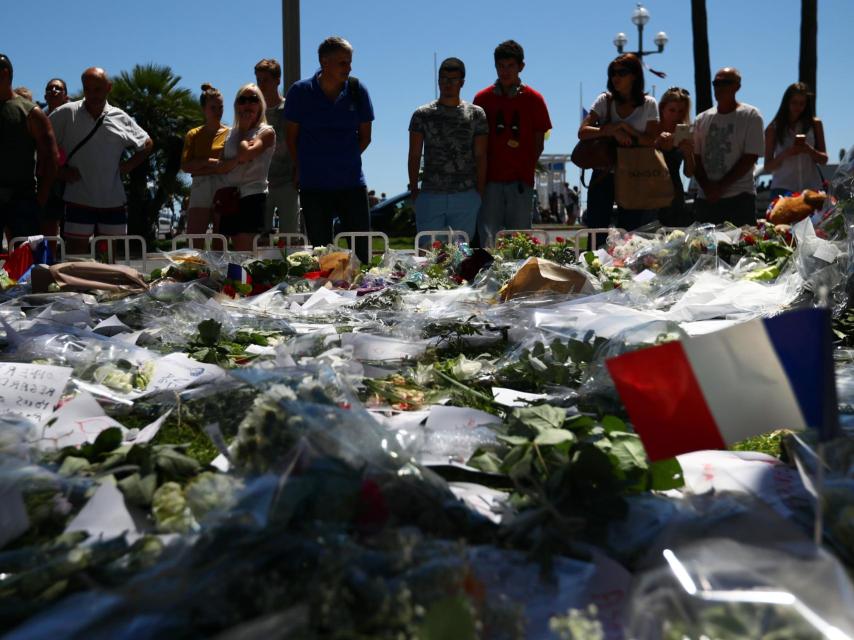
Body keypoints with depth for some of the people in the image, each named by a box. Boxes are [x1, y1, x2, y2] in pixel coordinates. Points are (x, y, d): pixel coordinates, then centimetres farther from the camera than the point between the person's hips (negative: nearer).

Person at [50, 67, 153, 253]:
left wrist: (128, 165, 5)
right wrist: (59, 170, -4)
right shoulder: (66, 114, -2)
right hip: (78, 201, -2)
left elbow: (147, 145, 17)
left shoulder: (121, 118, 5)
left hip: (113, 202, 2)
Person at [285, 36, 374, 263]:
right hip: (313, 184, -1)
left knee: (363, 250, 1)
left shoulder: (357, 90, 2)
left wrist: (345, 160, 7)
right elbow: (292, 135, 7)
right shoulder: (300, 91, -2)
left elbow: (365, 136, 10)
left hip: (352, 182, 1)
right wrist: (301, 168, 9)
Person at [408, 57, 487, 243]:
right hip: (430, 195, 0)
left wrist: (480, 192, -2)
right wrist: (414, 190, -1)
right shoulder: (422, 115, 7)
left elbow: (480, 156, 5)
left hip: (466, 197, 0)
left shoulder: (476, 114, 7)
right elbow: (414, 155, 6)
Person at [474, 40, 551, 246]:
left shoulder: (533, 99, 7)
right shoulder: (482, 98, 9)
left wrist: (527, 169, -1)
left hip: (521, 181, 0)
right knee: (488, 238, -5)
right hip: (490, 179, 0)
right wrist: (480, 176, 2)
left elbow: (538, 143, 8)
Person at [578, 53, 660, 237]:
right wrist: (613, 130, -20)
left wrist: (626, 129, -16)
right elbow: (582, 132, -9)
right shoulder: (605, 101, 1)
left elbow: (651, 141, -5)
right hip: (603, 173, 1)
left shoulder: (648, 104, 1)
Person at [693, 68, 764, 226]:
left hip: (739, 199, -4)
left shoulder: (750, 116, 1)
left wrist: (721, 186, -11)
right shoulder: (702, 119, 13)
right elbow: (695, 158, 9)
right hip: (705, 199, 4)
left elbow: (750, 157, -6)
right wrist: (707, 186, -7)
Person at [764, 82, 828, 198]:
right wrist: (785, 154, -15)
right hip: (783, 188, -2)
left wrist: (810, 151, -11)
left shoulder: (814, 124, 8)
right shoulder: (774, 128, 4)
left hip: (811, 188, 2)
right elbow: (768, 166, 4)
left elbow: (823, 159, 9)